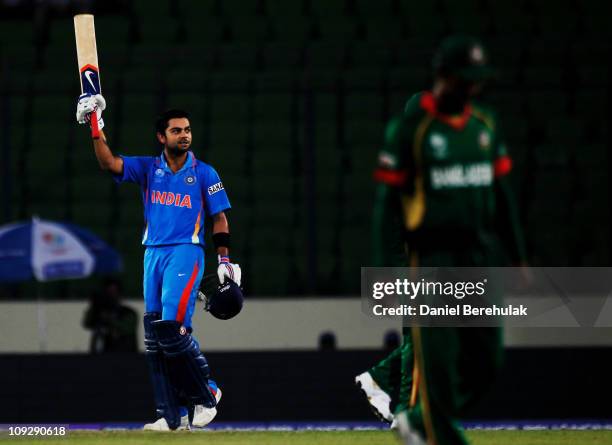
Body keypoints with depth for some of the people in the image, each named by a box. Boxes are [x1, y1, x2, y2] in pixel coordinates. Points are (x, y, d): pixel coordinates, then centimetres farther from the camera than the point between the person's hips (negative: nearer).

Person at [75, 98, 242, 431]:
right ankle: (173, 416, 6)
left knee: (172, 328, -19)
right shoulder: (148, 168, 10)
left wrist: (224, 260, -3)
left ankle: (206, 393, -1)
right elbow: (108, 163, -3)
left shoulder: (204, 174, 4)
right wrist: (96, 126, -14)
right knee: (154, 338, 2)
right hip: (153, 254, 4)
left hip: (186, 253, -4)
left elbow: (220, 218, 5)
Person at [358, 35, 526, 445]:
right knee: (436, 354, -6)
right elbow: (389, 203, -8)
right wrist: (390, 269, -13)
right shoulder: (410, 126, -7)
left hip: (481, 255, 6)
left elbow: (502, 195, 17)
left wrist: (517, 256, 15)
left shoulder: (485, 123, 10)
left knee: (486, 357, 1)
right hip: (431, 253, -6)